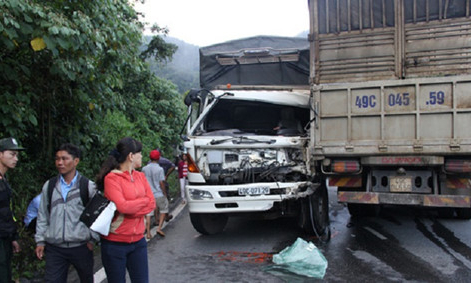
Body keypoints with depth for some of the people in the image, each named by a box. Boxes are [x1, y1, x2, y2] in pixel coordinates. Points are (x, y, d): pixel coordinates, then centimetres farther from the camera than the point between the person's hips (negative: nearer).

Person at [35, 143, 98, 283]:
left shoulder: (88, 186, -4)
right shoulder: (49, 186, 5)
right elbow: (42, 215, 11)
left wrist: (93, 239, -2)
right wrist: (40, 241, 7)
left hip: (81, 246, -1)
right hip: (54, 248, 2)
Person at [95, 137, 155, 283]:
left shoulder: (140, 176, 8)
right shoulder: (111, 178, -11)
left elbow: (152, 204, 1)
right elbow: (122, 206, -22)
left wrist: (131, 208, -14)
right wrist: (144, 201, -6)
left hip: (137, 241, 5)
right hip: (115, 243, -5)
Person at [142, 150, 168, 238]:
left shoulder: (144, 169, 1)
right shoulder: (160, 169, -10)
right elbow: (161, 183, -10)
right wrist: (165, 193, 1)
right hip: (158, 194, -3)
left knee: (148, 214, 8)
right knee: (163, 210, 16)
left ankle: (148, 233, 9)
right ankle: (159, 228, 5)